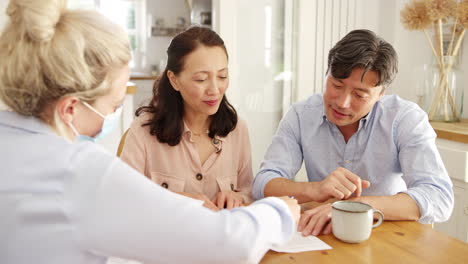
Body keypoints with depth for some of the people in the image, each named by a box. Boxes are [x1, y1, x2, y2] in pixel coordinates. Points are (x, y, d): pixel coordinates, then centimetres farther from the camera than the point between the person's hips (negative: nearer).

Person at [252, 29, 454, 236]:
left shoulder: (406, 118, -11)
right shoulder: (301, 115, -5)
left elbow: (439, 198, -21)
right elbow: (263, 184, -11)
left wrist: (358, 205, -35)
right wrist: (314, 190, -31)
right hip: (323, 235, 1)